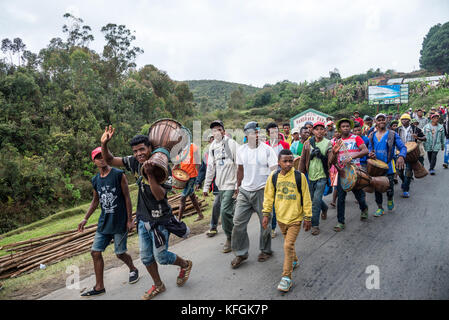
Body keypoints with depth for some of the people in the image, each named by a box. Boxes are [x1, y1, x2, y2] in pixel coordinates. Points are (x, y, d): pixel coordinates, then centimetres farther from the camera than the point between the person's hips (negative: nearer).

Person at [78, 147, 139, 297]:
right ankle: (99, 287, 16)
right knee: (95, 252, 2)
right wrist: (85, 218, 13)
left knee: (120, 253, 3)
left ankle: (133, 269, 35)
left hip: (120, 221, -5)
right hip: (104, 222, 6)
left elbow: (127, 198, -8)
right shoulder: (95, 180, 8)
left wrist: (129, 220, -9)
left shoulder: (119, 175, -9)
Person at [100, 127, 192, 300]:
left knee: (160, 256, 4)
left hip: (159, 220, -6)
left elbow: (159, 196, -31)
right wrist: (104, 144, -16)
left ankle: (185, 265, 35)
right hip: (143, 219, 6)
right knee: (146, 257, 16)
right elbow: (109, 160, 2)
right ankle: (158, 285, 39)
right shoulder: (134, 162, -5)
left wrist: (150, 174, -40)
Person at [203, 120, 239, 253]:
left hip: (231, 184, -6)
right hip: (220, 185, 6)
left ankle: (230, 238, 6)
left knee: (225, 210, -12)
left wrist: (238, 185, -14)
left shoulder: (231, 143, -8)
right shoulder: (212, 146, 12)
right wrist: (206, 186, 15)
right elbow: (210, 167, 17)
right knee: (228, 212, 12)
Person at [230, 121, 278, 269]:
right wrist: (238, 187, 20)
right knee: (238, 222, 0)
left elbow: (275, 172, -8)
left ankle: (265, 250, 30)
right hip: (245, 191, 4)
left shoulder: (267, 150, -8)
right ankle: (241, 253, 16)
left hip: (262, 191, -3)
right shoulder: (241, 150, 5)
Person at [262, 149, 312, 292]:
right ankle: (294, 261, 48)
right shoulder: (273, 177, -4)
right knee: (288, 242, 21)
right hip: (281, 217, 4)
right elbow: (268, 196, 5)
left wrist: (307, 217, -2)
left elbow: (306, 198, -5)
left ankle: (286, 278, 2)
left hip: (295, 218, -4)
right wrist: (266, 214, 2)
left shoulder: (299, 177, -12)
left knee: (288, 245, -9)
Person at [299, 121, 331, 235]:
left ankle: (315, 224, 3)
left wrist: (321, 156, -21)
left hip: (322, 176, -3)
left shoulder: (328, 144, -3)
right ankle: (324, 207, 49)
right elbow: (303, 159, 6)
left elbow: (330, 161, -6)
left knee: (316, 200, -9)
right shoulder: (308, 143, 3)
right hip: (311, 175, 4)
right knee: (313, 198, 17)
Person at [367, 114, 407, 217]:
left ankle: (390, 200, 35)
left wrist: (401, 156, -26)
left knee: (389, 187, 0)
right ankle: (380, 208, 20)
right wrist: (370, 154, -5)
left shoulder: (392, 134, -2)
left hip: (388, 166, -3)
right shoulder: (372, 136, 9)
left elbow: (403, 147, -6)